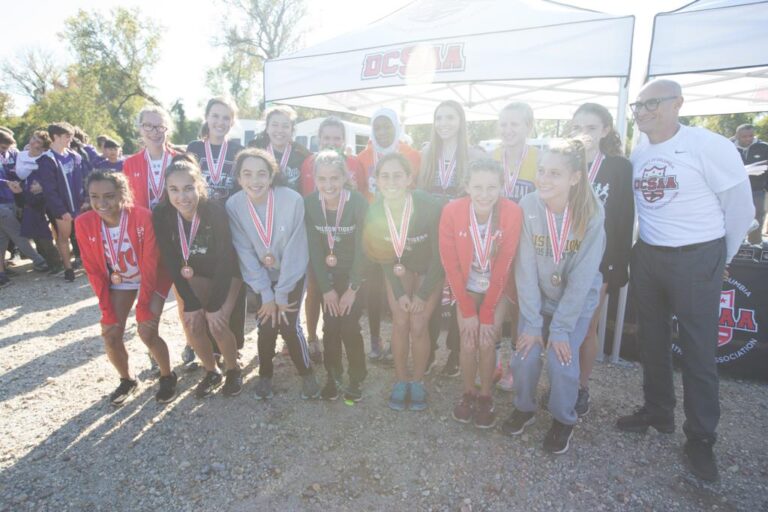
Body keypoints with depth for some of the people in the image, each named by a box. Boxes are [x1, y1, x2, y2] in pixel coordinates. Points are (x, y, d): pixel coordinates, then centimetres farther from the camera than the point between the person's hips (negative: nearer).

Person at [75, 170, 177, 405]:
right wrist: (108, 311, -10)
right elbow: (94, 270, -9)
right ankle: (127, 380, 24)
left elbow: (149, 264, -22)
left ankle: (167, 376, 13)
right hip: (118, 282, 4)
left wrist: (143, 307, -20)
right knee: (110, 335, -3)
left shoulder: (143, 217, -28)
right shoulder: (83, 223, -17)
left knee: (147, 332, -15)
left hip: (151, 280, -4)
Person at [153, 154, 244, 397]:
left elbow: (224, 259, -24)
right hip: (192, 276, 3)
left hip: (224, 274, -3)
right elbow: (171, 262, -13)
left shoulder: (216, 211, -29)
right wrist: (190, 304, -14)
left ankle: (233, 370, 13)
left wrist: (215, 306, -22)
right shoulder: (161, 215, -20)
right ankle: (211, 372, 21)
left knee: (217, 325, -16)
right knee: (192, 327, -6)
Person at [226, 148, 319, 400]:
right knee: (266, 326, -2)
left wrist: (281, 295, -14)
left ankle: (307, 373, 15)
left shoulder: (292, 200, -25)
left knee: (289, 325, -10)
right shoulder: (233, 206, -17)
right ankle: (265, 375, 25)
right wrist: (266, 295, -12)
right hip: (260, 276, 2)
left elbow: (295, 252, -19)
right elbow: (245, 254, -12)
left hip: (292, 274, -2)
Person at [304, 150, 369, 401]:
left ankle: (356, 379, 17)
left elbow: (361, 248, -17)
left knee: (349, 327, -6)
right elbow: (314, 248, -9)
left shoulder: (358, 202, -22)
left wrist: (352, 288, -14)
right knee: (330, 327, 2)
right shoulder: (309, 203, -14)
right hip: (327, 274, 2)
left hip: (355, 274, -2)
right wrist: (326, 288, -8)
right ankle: (333, 377, 23)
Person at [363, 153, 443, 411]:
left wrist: (423, 293, -13)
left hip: (429, 269, -2)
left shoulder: (429, 206, -32)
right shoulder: (374, 212, -23)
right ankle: (401, 380, 20)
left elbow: (438, 254, -19)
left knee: (418, 326, -5)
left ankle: (417, 382, 19)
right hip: (398, 267, 2)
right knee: (400, 323, -2)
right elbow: (383, 256, -7)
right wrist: (399, 293, -8)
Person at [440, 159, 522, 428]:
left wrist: (487, 315, -15)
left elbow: (503, 267, -19)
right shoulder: (451, 211, -23)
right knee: (468, 344, -2)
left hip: (498, 289, 0)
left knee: (487, 344, -5)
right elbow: (450, 264, -15)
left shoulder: (513, 212, -24)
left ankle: (486, 396, 21)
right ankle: (468, 393, 25)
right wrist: (468, 311, -12)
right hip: (467, 289, 1)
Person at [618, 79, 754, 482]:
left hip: (697, 259, -5)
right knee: (652, 340, 15)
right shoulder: (637, 153, 4)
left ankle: (700, 437, 21)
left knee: (698, 350, 4)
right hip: (647, 257, 6)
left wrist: (720, 259, 0)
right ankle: (657, 411, 35)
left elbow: (740, 207, -8)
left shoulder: (709, 146, -13)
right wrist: (645, 248, 10)